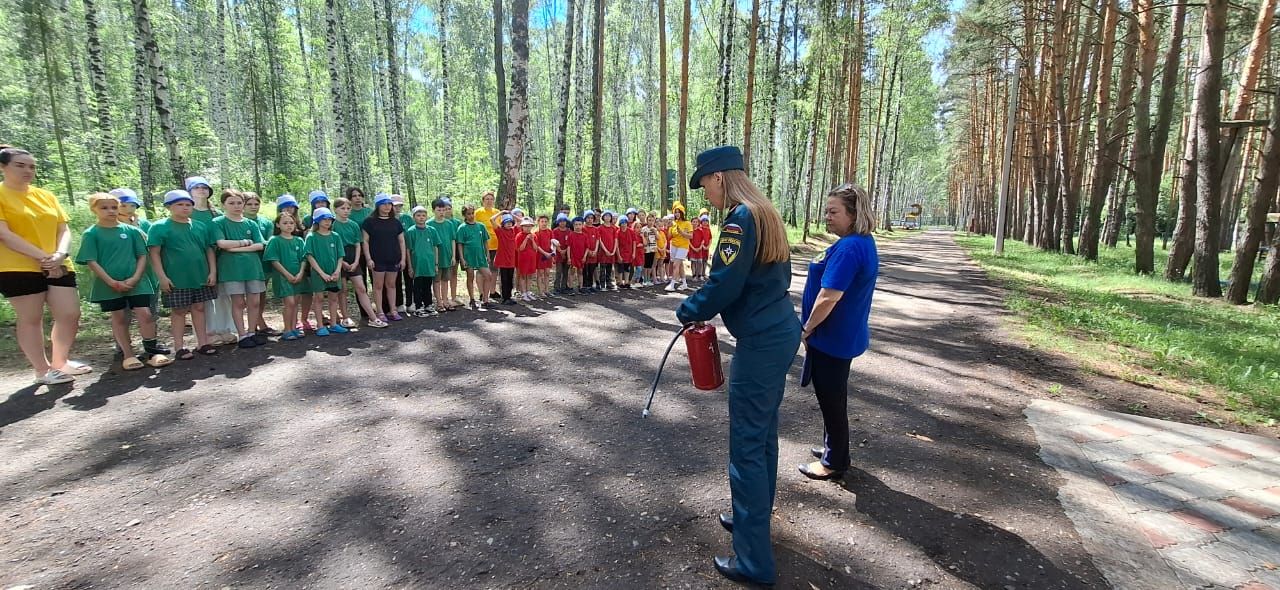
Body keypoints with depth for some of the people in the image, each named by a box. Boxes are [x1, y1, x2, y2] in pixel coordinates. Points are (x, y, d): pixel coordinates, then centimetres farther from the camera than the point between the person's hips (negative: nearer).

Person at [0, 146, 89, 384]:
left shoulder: (46, 195, 12)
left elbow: (64, 229, 8)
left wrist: (60, 254, -11)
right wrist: (42, 256, -17)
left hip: (58, 267, 5)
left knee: (70, 315, 3)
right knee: (30, 319, 4)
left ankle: (60, 362, 21)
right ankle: (43, 370, 13)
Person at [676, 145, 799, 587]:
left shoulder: (740, 219, -16)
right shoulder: (766, 213, 13)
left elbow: (723, 285, -22)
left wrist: (689, 312, -3)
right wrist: (713, 313, 16)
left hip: (760, 343, -10)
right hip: (780, 332, 10)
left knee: (747, 445, -2)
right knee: (763, 433, 21)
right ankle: (753, 516, 39)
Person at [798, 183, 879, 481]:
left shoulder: (849, 248, -25)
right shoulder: (864, 242, 9)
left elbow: (828, 297, -28)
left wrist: (807, 329, -14)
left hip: (833, 338, -10)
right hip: (844, 334, 10)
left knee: (831, 399, 5)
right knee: (833, 396, 22)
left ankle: (834, 462, 20)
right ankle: (835, 448, 38)